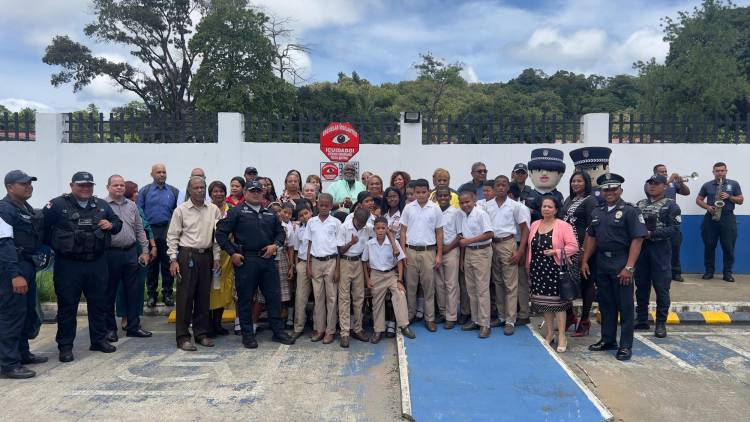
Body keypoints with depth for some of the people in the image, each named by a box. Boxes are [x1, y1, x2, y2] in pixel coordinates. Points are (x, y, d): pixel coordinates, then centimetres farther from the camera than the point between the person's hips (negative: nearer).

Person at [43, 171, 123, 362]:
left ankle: (99, 339, 27)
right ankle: (65, 346, 15)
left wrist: (111, 225, -4)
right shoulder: (58, 205, -6)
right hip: (68, 264, -4)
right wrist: (54, 245, -5)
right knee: (67, 305, 4)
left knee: (99, 302, 13)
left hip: (97, 263, 4)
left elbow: (118, 222, 17)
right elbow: (42, 226, -7)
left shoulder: (102, 205, 9)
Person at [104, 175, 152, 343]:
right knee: (110, 292, 6)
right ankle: (110, 328, 18)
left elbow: (140, 230, 13)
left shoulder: (132, 205, 11)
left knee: (133, 291, 8)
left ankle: (133, 326, 18)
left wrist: (144, 250, 9)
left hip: (131, 253, 4)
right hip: (111, 253, -4)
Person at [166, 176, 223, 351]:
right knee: (185, 297, -2)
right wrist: (173, 259, -7)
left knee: (204, 296, 9)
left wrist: (216, 257, 5)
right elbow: (172, 236, -1)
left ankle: (201, 333, 20)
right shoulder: (181, 210, -1)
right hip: (187, 256, -3)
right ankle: (183, 337, 5)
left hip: (206, 256, 3)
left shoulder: (214, 210, 7)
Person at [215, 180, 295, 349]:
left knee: (274, 296, 6)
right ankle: (247, 334, 16)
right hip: (245, 260, -4)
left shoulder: (270, 214, 16)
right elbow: (221, 233, -4)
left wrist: (276, 245, 1)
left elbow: (280, 232, 21)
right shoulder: (237, 211, 1)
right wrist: (232, 253, -9)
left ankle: (278, 331, 18)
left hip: (267, 259, 4)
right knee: (245, 298, 4)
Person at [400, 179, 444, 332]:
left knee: (429, 286, 4)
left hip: (428, 251, -1)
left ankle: (429, 318, 11)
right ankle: (410, 314, 20)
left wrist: (439, 255, -1)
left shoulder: (435, 209, 0)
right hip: (411, 251, 1)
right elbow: (403, 231, 5)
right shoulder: (408, 208, 2)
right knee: (411, 285, 8)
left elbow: (439, 233, 3)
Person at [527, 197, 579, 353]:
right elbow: (530, 247, 15)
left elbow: (573, 246, -11)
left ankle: (562, 337, 6)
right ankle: (549, 333, 24)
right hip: (538, 269, 5)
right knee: (544, 301, 11)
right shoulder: (534, 225, 11)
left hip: (555, 269, -5)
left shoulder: (563, 226, -5)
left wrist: (555, 251, -19)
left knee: (557, 301, -3)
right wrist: (529, 266, 13)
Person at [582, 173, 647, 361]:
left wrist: (629, 267, -19)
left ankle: (625, 345, 12)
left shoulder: (630, 211, -8)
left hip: (621, 263, -6)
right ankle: (608, 339, 27)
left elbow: (637, 240, -13)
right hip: (601, 263, 6)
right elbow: (591, 237, 16)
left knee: (624, 305, 2)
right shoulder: (597, 212, 12)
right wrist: (584, 261, 8)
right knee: (605, 303, 14)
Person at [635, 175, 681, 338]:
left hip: (660, 250, -4)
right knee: (641, 285, 10)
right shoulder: (640, 204, 12)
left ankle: (661, 323, 9)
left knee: (661, 288, 0)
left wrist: (651, 234, -20)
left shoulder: (671, 205, -2)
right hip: (640, 248, 4)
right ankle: (641, 319, 21)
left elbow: (674, 228, -11)